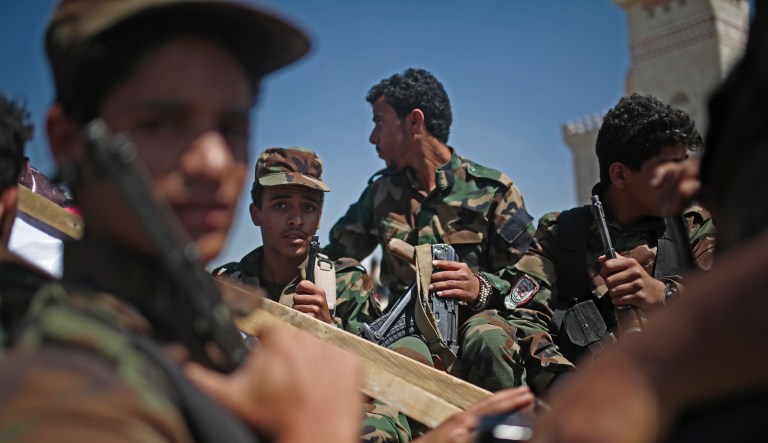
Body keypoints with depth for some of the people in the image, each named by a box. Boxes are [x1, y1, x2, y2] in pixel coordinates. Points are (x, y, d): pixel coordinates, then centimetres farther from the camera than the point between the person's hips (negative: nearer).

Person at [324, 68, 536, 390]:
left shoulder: (492, 190, 2)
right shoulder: (382, 192, 15)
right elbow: (333, 260, 19)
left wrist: (482, 289, -22)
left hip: (473, 318, -2)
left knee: (488, 339, -36)